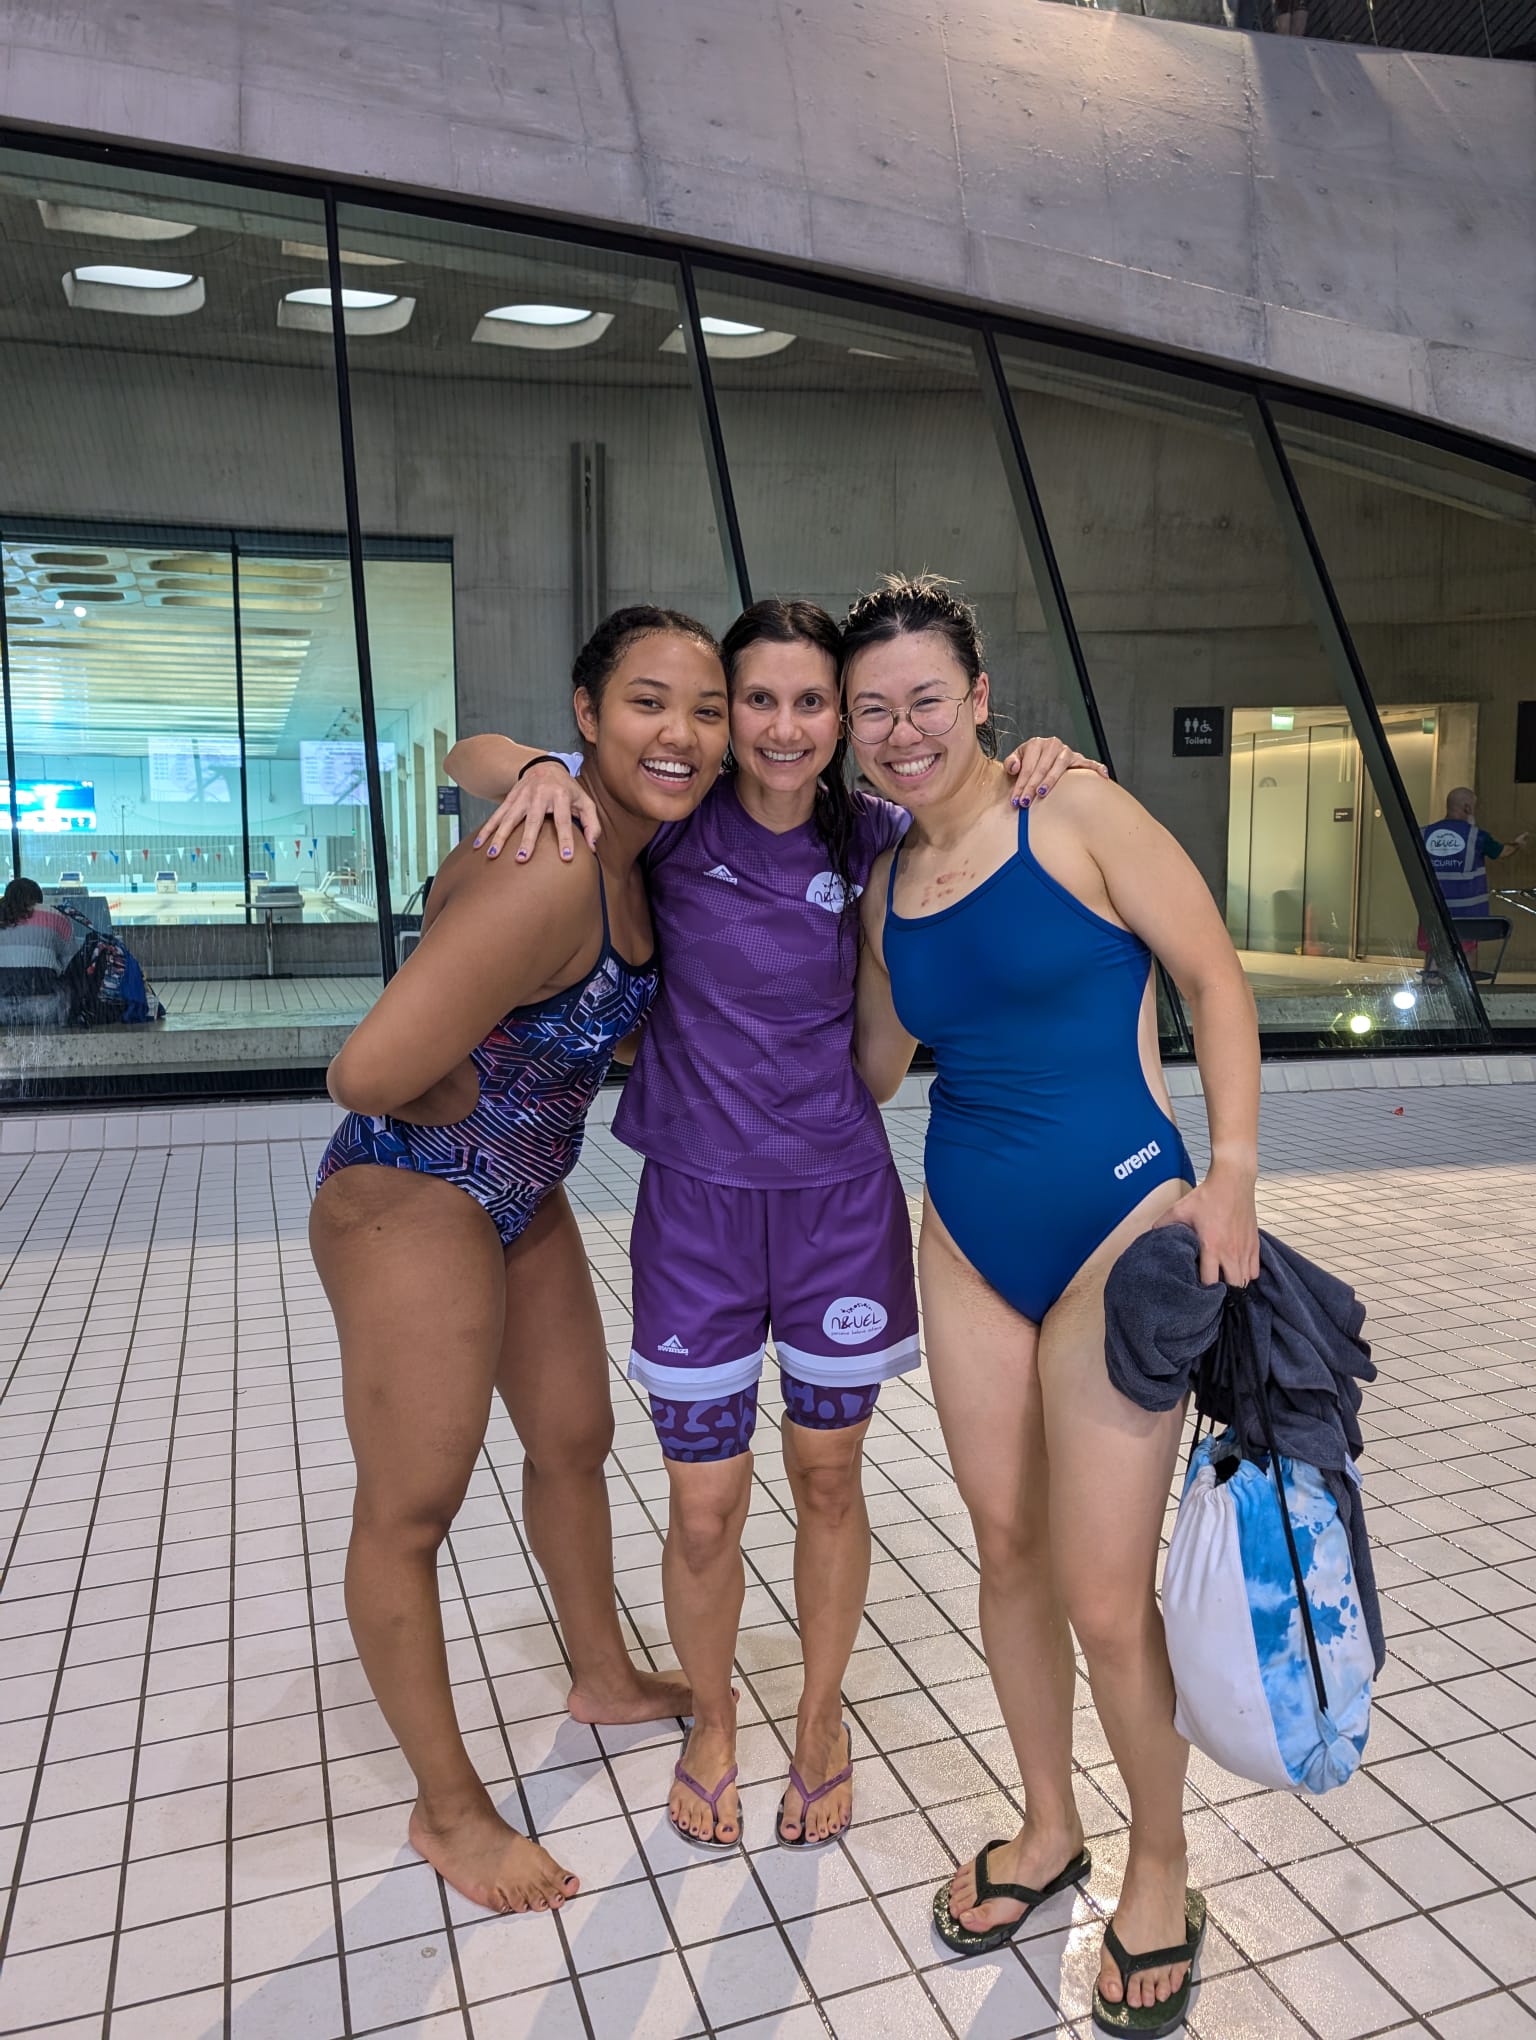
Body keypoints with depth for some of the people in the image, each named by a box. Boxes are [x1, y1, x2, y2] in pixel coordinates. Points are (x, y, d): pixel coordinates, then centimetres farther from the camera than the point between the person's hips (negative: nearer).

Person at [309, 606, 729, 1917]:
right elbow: (372, 1073, -31)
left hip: (520, 1198, 10)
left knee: (576, 1437, 23)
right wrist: (481, 1105, -11)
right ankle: (449, 1809, 27)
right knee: (412, 1510, 7)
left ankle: (605, 1677, 48)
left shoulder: (631, 849, -3)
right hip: (411, 1202, -10)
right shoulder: (549, 876, -31)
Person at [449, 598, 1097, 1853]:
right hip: (696, 1203, -1)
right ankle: (711, 1725, 38)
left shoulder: (870, 840, -2)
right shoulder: (672, 822, -6)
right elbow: (472, 753, 0)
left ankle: (823, 1718, 41)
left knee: (828, 1481, 16)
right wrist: (536, 772, -22)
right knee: (706, 1513, 8)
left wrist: (1045, 770, -10)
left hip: (840, 1198, 1)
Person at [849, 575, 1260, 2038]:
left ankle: (1160, 1876, 28)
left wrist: (1231, 1173, -13)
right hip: (967, 1242, 6)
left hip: (1120, 1229, -5)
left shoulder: (1076, 816, -9)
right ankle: (1048, 1829, 39)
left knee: (1104, 1599, 0)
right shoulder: (883, 885, 7)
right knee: (1007, 1550, 15)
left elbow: (1216, 980, -6)